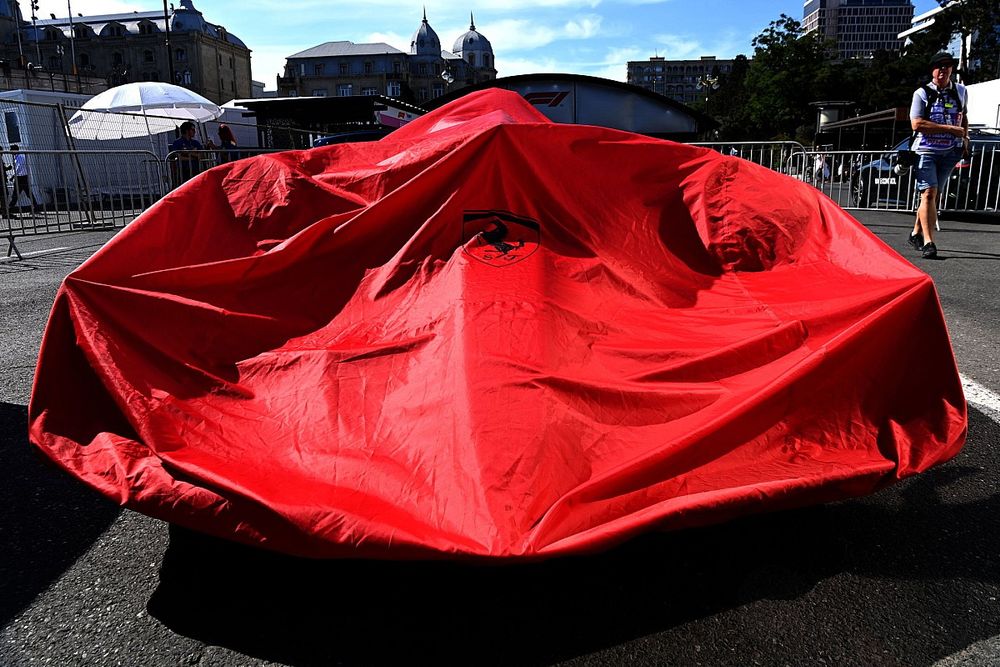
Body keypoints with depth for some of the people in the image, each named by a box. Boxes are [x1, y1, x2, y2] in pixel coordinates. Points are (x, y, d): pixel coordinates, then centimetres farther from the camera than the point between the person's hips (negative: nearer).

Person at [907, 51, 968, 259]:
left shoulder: (961, 92, 14)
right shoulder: (922, 93, -1)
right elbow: (917, 124, -12)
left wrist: (965, 136, 11)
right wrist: (951, 129, -14)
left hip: (950, 151, 5)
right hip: (926, 150, -4)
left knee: (933, 195, 8)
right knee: (928, 193, -15)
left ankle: (916, 233, 21)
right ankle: (928, 242, -20)